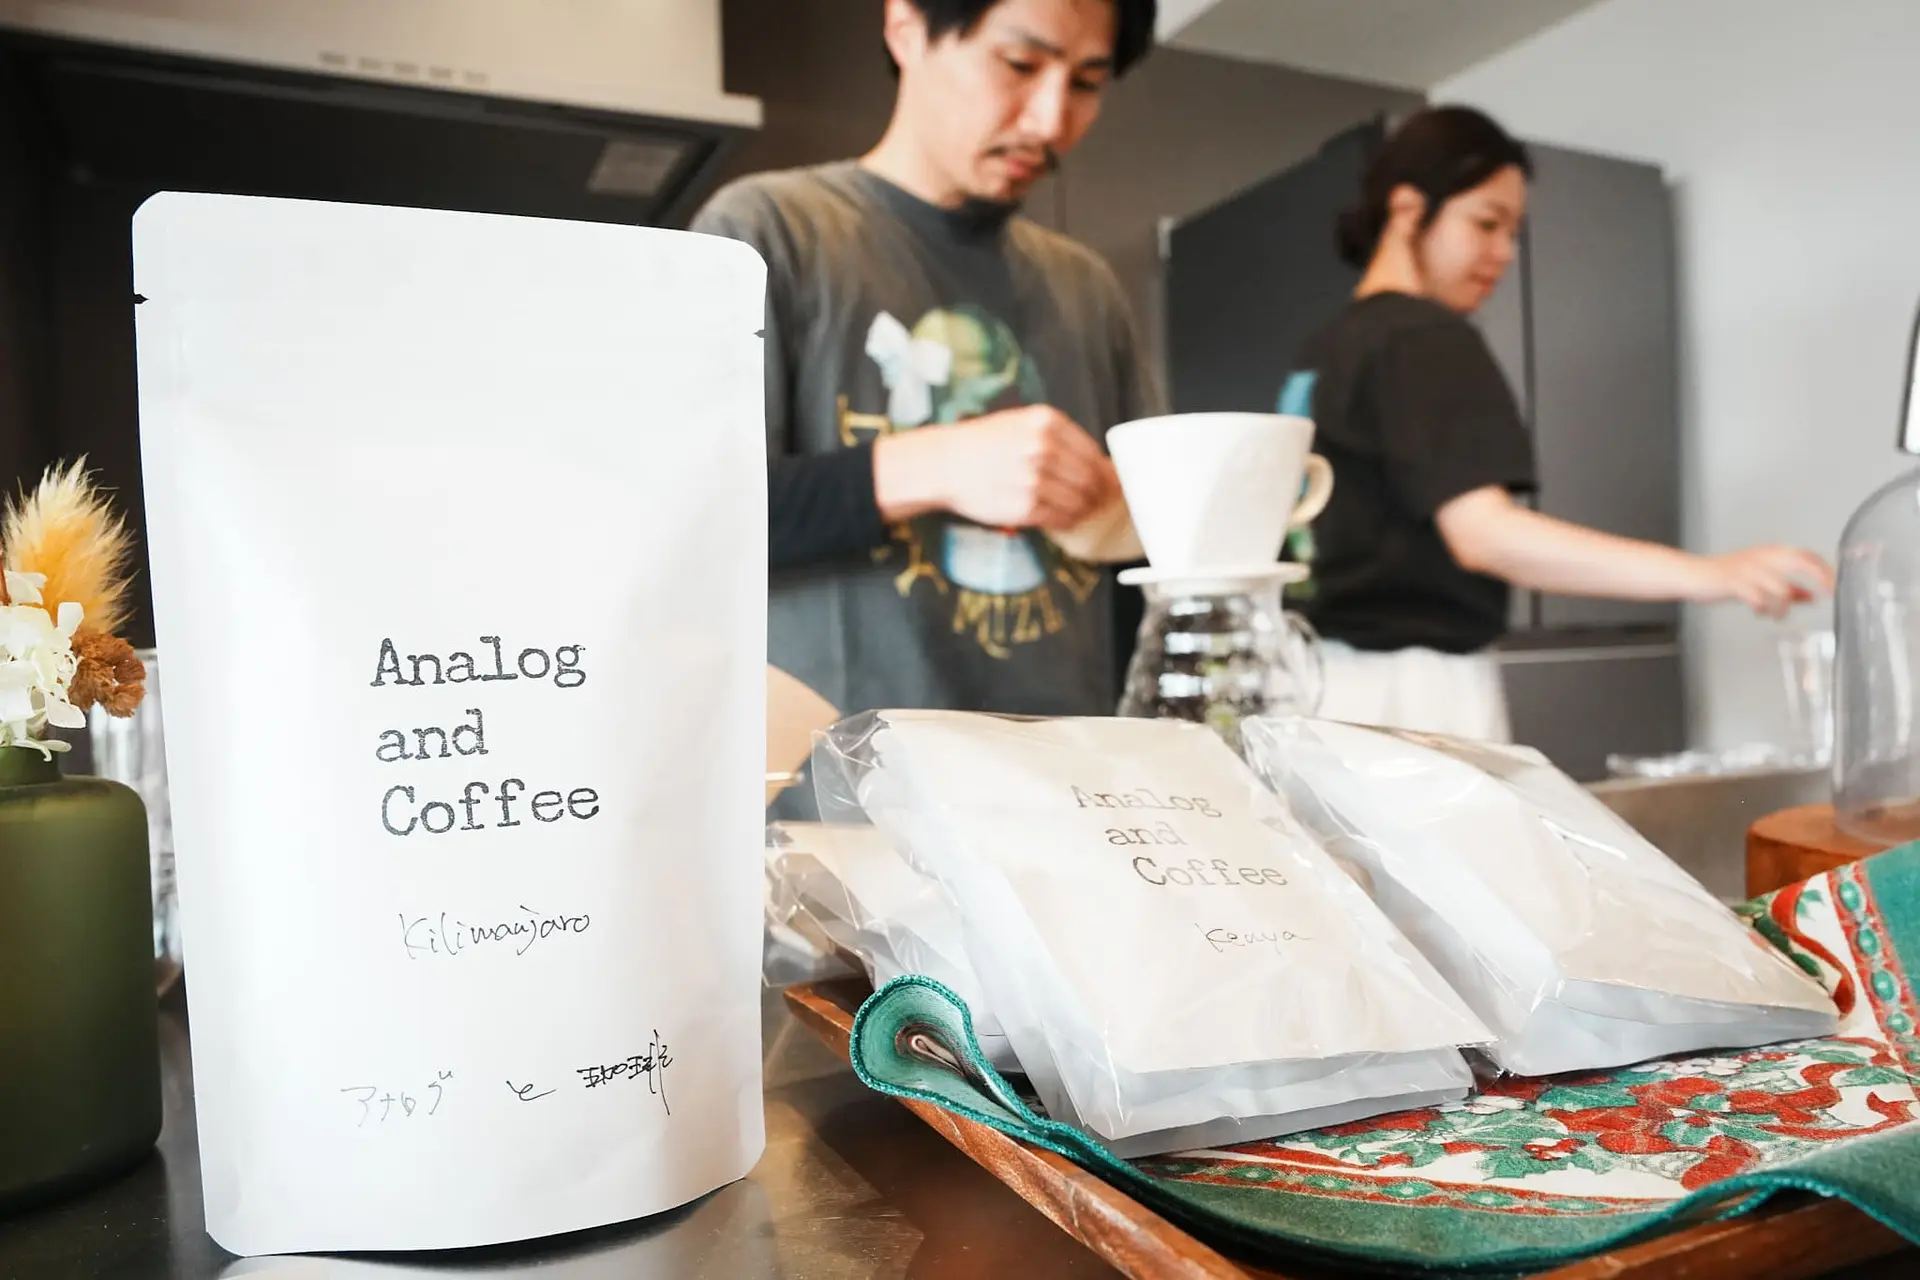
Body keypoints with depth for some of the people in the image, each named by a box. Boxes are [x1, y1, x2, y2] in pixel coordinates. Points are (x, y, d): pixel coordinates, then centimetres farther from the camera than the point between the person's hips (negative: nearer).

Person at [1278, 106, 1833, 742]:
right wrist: (1708, 575, -28)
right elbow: (1483, 533, -24)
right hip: (1412, 687, -9)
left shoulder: (1322, 352, 16)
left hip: (1338, 678, 9)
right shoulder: (1426, 340, -10)